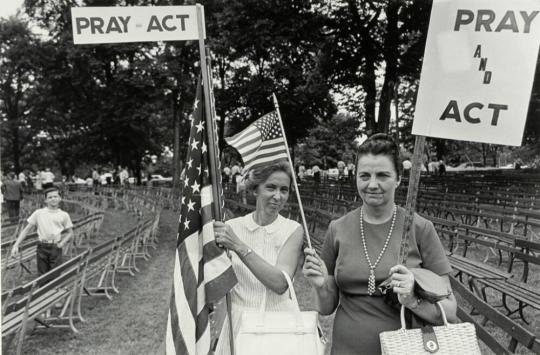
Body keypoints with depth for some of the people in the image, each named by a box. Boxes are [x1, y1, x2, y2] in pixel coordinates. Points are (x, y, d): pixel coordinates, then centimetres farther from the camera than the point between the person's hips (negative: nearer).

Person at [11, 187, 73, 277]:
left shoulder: (64, 215, 3)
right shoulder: (38, 213, 3)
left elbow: (70, 233, 12)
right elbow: (26, 229, 6)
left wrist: (62, 243, -5)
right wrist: (16, 245, -2)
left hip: (55, 248, 0)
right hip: (42, 247, 1)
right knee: (42, 275, 7)